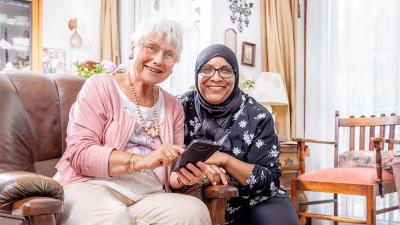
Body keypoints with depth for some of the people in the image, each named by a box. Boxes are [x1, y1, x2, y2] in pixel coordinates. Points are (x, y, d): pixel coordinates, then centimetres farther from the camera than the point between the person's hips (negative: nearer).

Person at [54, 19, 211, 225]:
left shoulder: (173, 107, 16)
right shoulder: (100, 87, 2)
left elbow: (171, 173, 13)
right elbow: (79, 153, -11)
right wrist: (142, 160, -23)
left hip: (148, 197, 5)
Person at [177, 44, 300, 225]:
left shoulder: (257, 116, -6)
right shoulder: (182, 107, -2)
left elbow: (271, 180, -9)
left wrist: (224, 159, -22)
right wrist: (194, 164, -22)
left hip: (251, 202, 0)